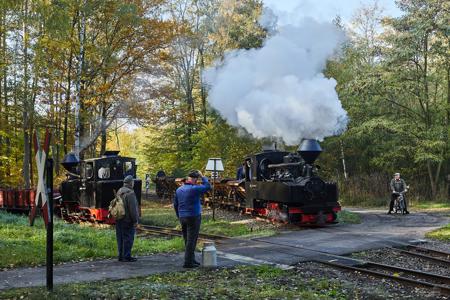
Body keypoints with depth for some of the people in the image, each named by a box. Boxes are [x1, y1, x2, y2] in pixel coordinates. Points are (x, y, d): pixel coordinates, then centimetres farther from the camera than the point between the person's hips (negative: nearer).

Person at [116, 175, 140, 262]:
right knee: (128, 238, -3)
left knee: (120, 238, 12)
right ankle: (127, 256, -2)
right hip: (128, 220, -9)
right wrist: (135, 220, -15)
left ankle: (121, 255, 17)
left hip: (119, 220, 9)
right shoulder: (130, 193, -17)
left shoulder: (119, 192, 12)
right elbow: (133, 208, -19)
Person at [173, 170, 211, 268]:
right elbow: (207, 186, -4)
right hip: (193, 217, -7)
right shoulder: (194, 189, -15)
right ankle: (188, 262, -1)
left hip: (182, 218, 7)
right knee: (191, 240, -2)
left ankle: (191, 259, 24)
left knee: (187, 240, 15)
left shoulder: (179, 189, 7)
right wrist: (202, 177, 6)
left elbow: (175, 205, 12)